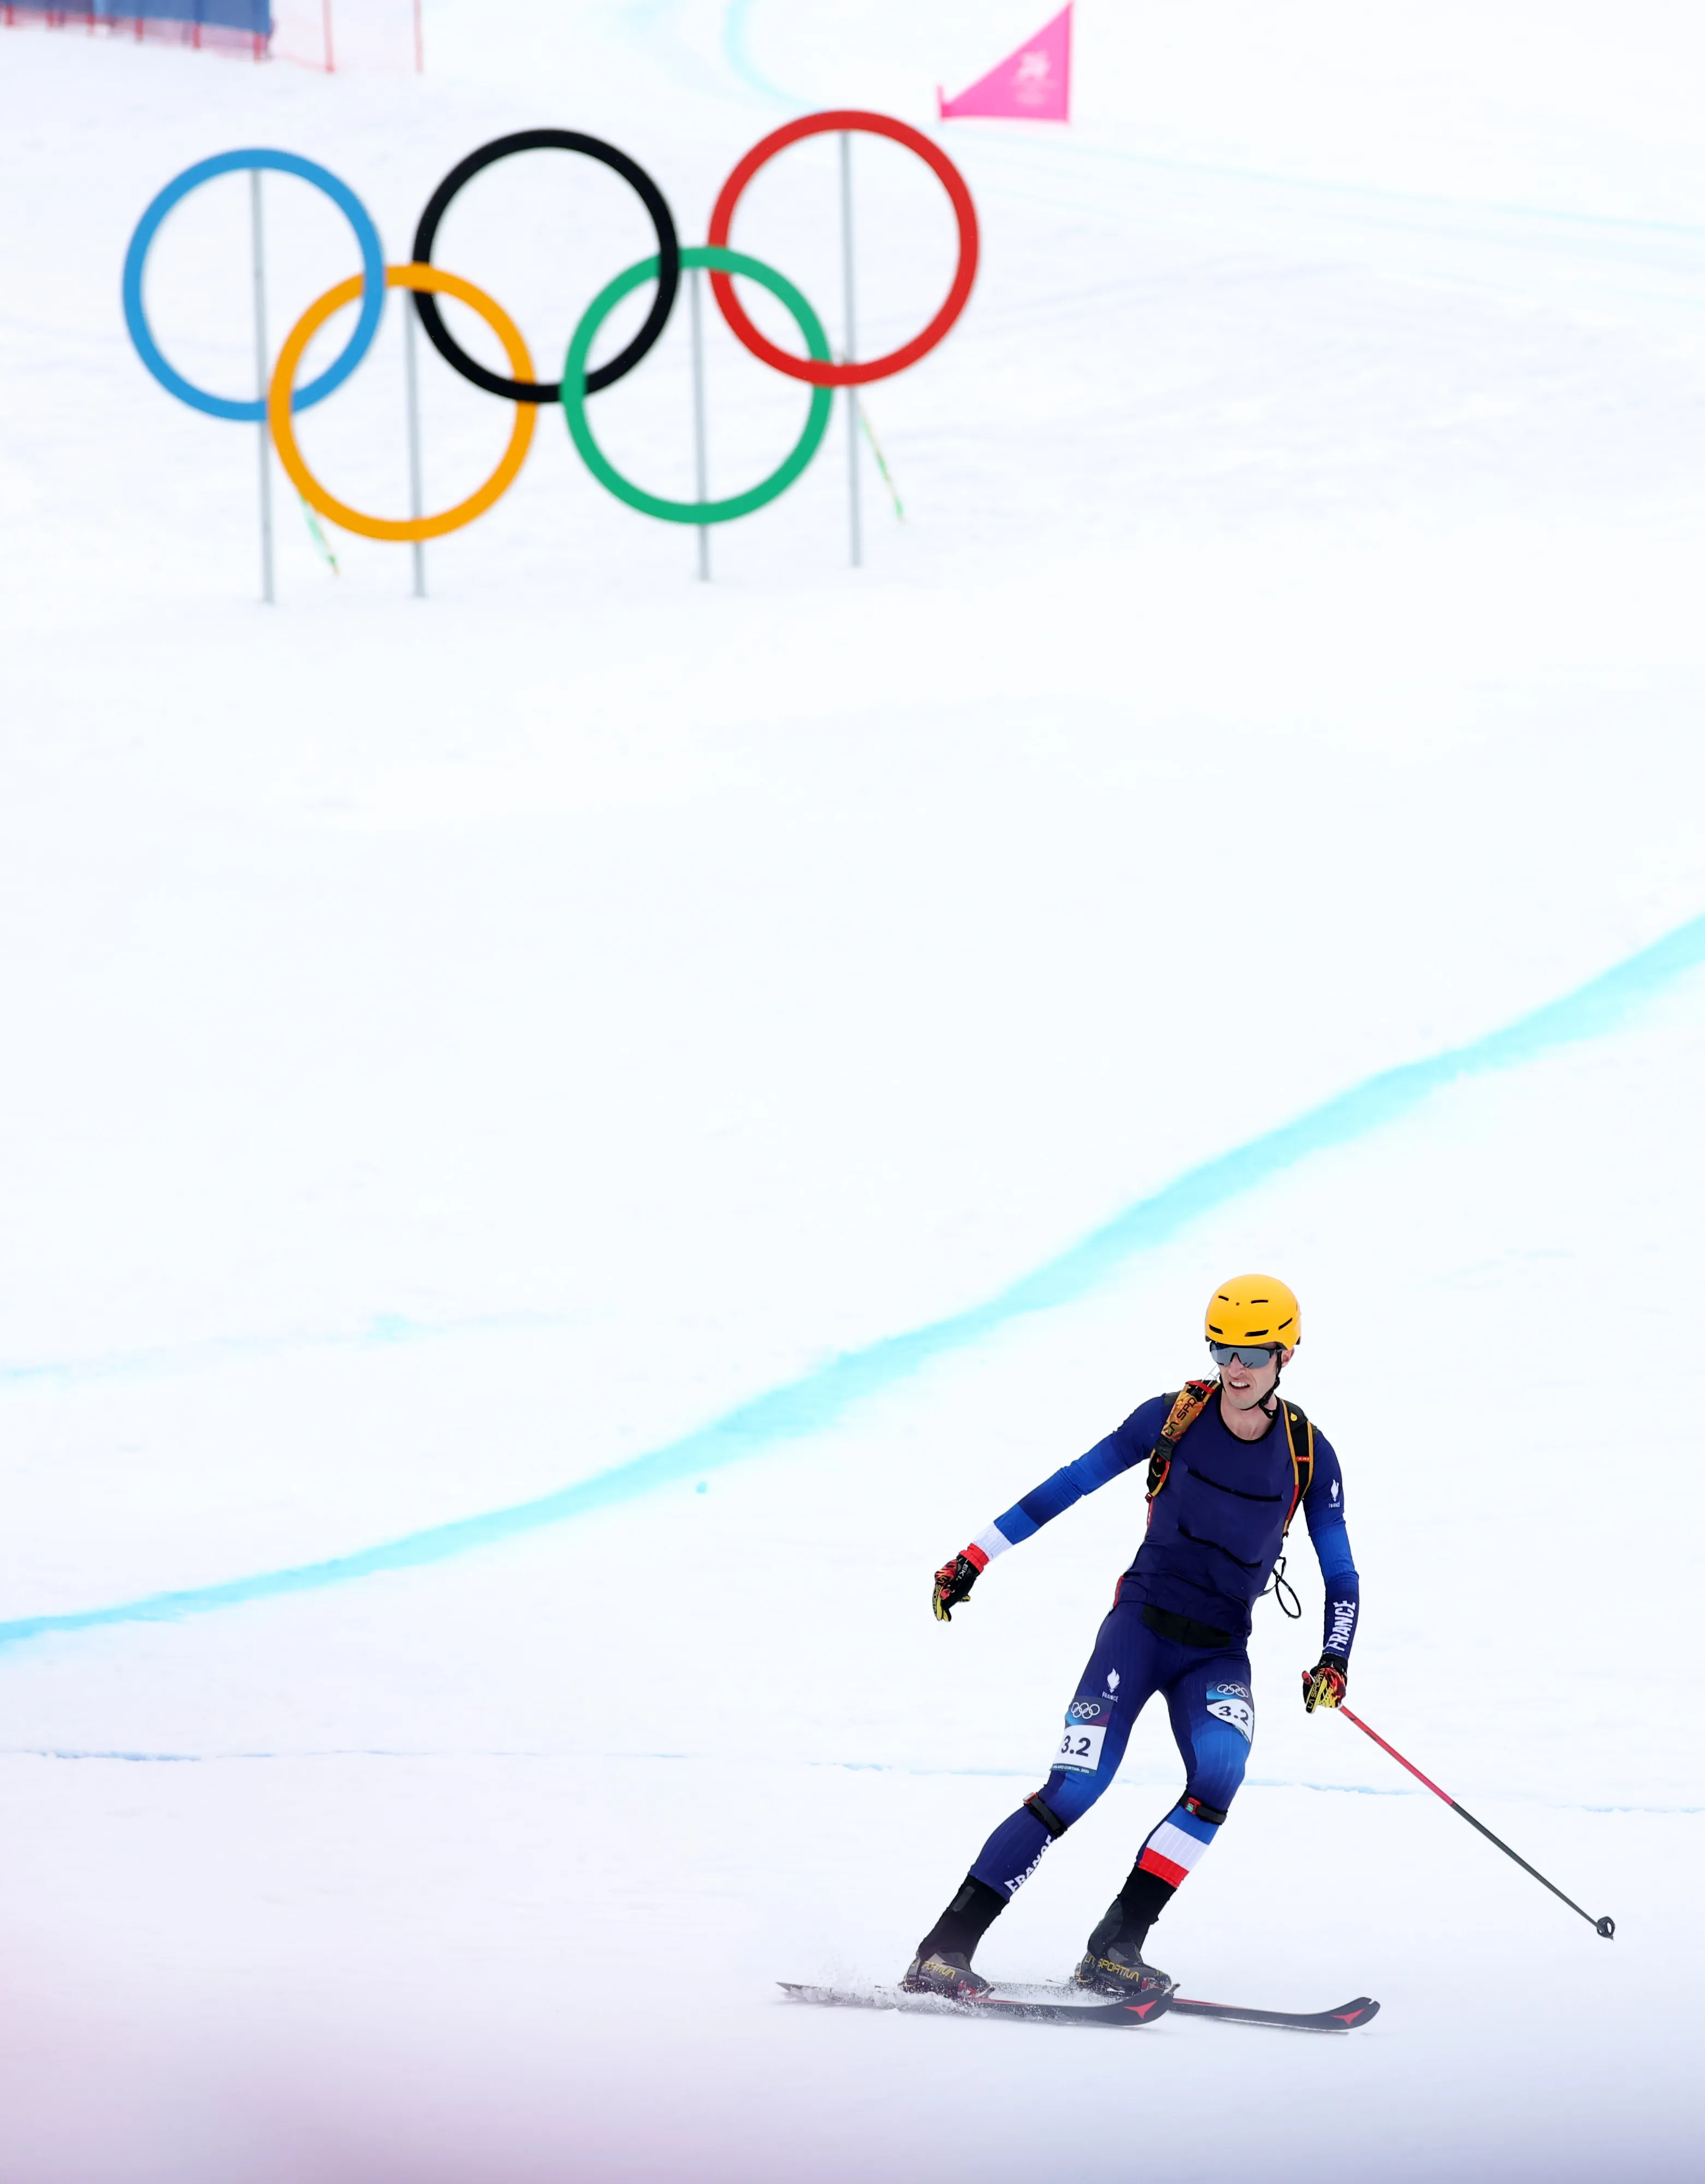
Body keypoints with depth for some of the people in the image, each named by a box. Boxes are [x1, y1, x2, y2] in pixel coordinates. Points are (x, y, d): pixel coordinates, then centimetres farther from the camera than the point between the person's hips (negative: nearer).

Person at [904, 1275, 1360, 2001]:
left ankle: (1115, 1948, -20)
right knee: (1075, 1790, -18)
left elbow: (1341, 1578, 7)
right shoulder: (1173, 1418, -5)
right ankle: (944, 1950, -16)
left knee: (1219, 1774, -28)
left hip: (1218, 1652, 2)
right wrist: (976, 1558, 0)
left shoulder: (1308, 1453, 0)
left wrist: (1334, 1660, -10)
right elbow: (1069, 1485, 1)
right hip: (1142, 1622, -2)